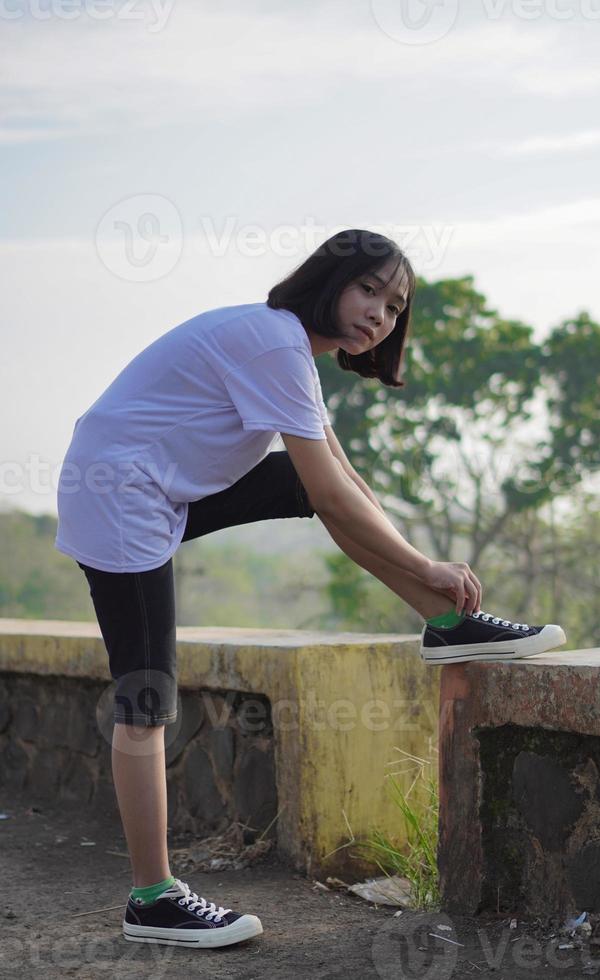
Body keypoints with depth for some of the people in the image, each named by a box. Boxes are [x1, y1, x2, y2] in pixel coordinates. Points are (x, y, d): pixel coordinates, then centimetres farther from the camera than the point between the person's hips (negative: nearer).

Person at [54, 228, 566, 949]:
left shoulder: (288, 346, 11)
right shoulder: (275, 341, -20)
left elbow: (342, 483, 10)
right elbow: (329, 497, -21)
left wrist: (428, 586, 5)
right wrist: (426, 568, -13)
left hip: (173, 495, 10)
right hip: (120, 498, -10)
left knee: (333, 480, 3)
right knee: (147, 704, -9)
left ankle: (449, 625, 7)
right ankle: (151, 898, -2)